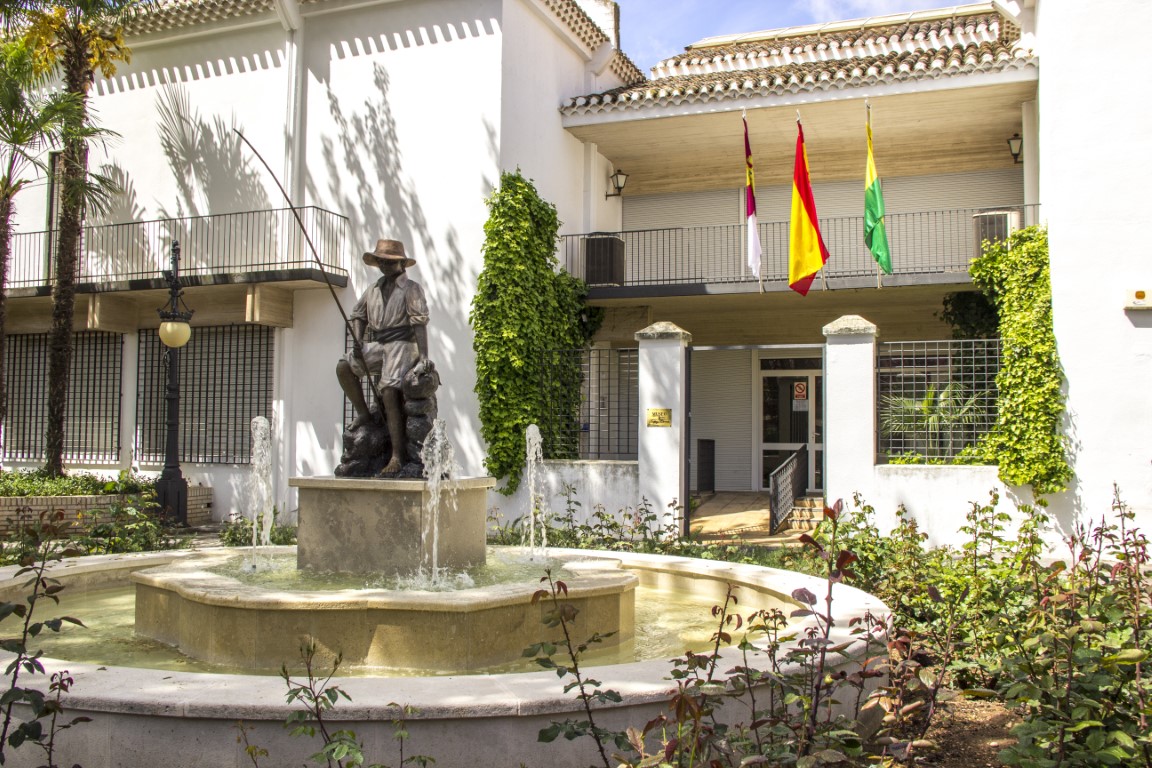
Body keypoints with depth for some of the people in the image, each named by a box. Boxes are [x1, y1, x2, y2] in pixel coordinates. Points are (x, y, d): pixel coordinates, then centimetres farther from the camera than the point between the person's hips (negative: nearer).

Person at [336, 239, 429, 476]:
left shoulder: (411, 288, 1)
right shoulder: (373, 290, 19)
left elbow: (420, 322, -9)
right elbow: (357, 315, 26)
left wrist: (423, 355, -19)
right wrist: (359, 343, 7)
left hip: (401, 345, -6)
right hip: (376, 345, 6)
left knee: (389, 393, -21)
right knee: (343, 368, -17)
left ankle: (397, 456, -22)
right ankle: (363, 414, 1)